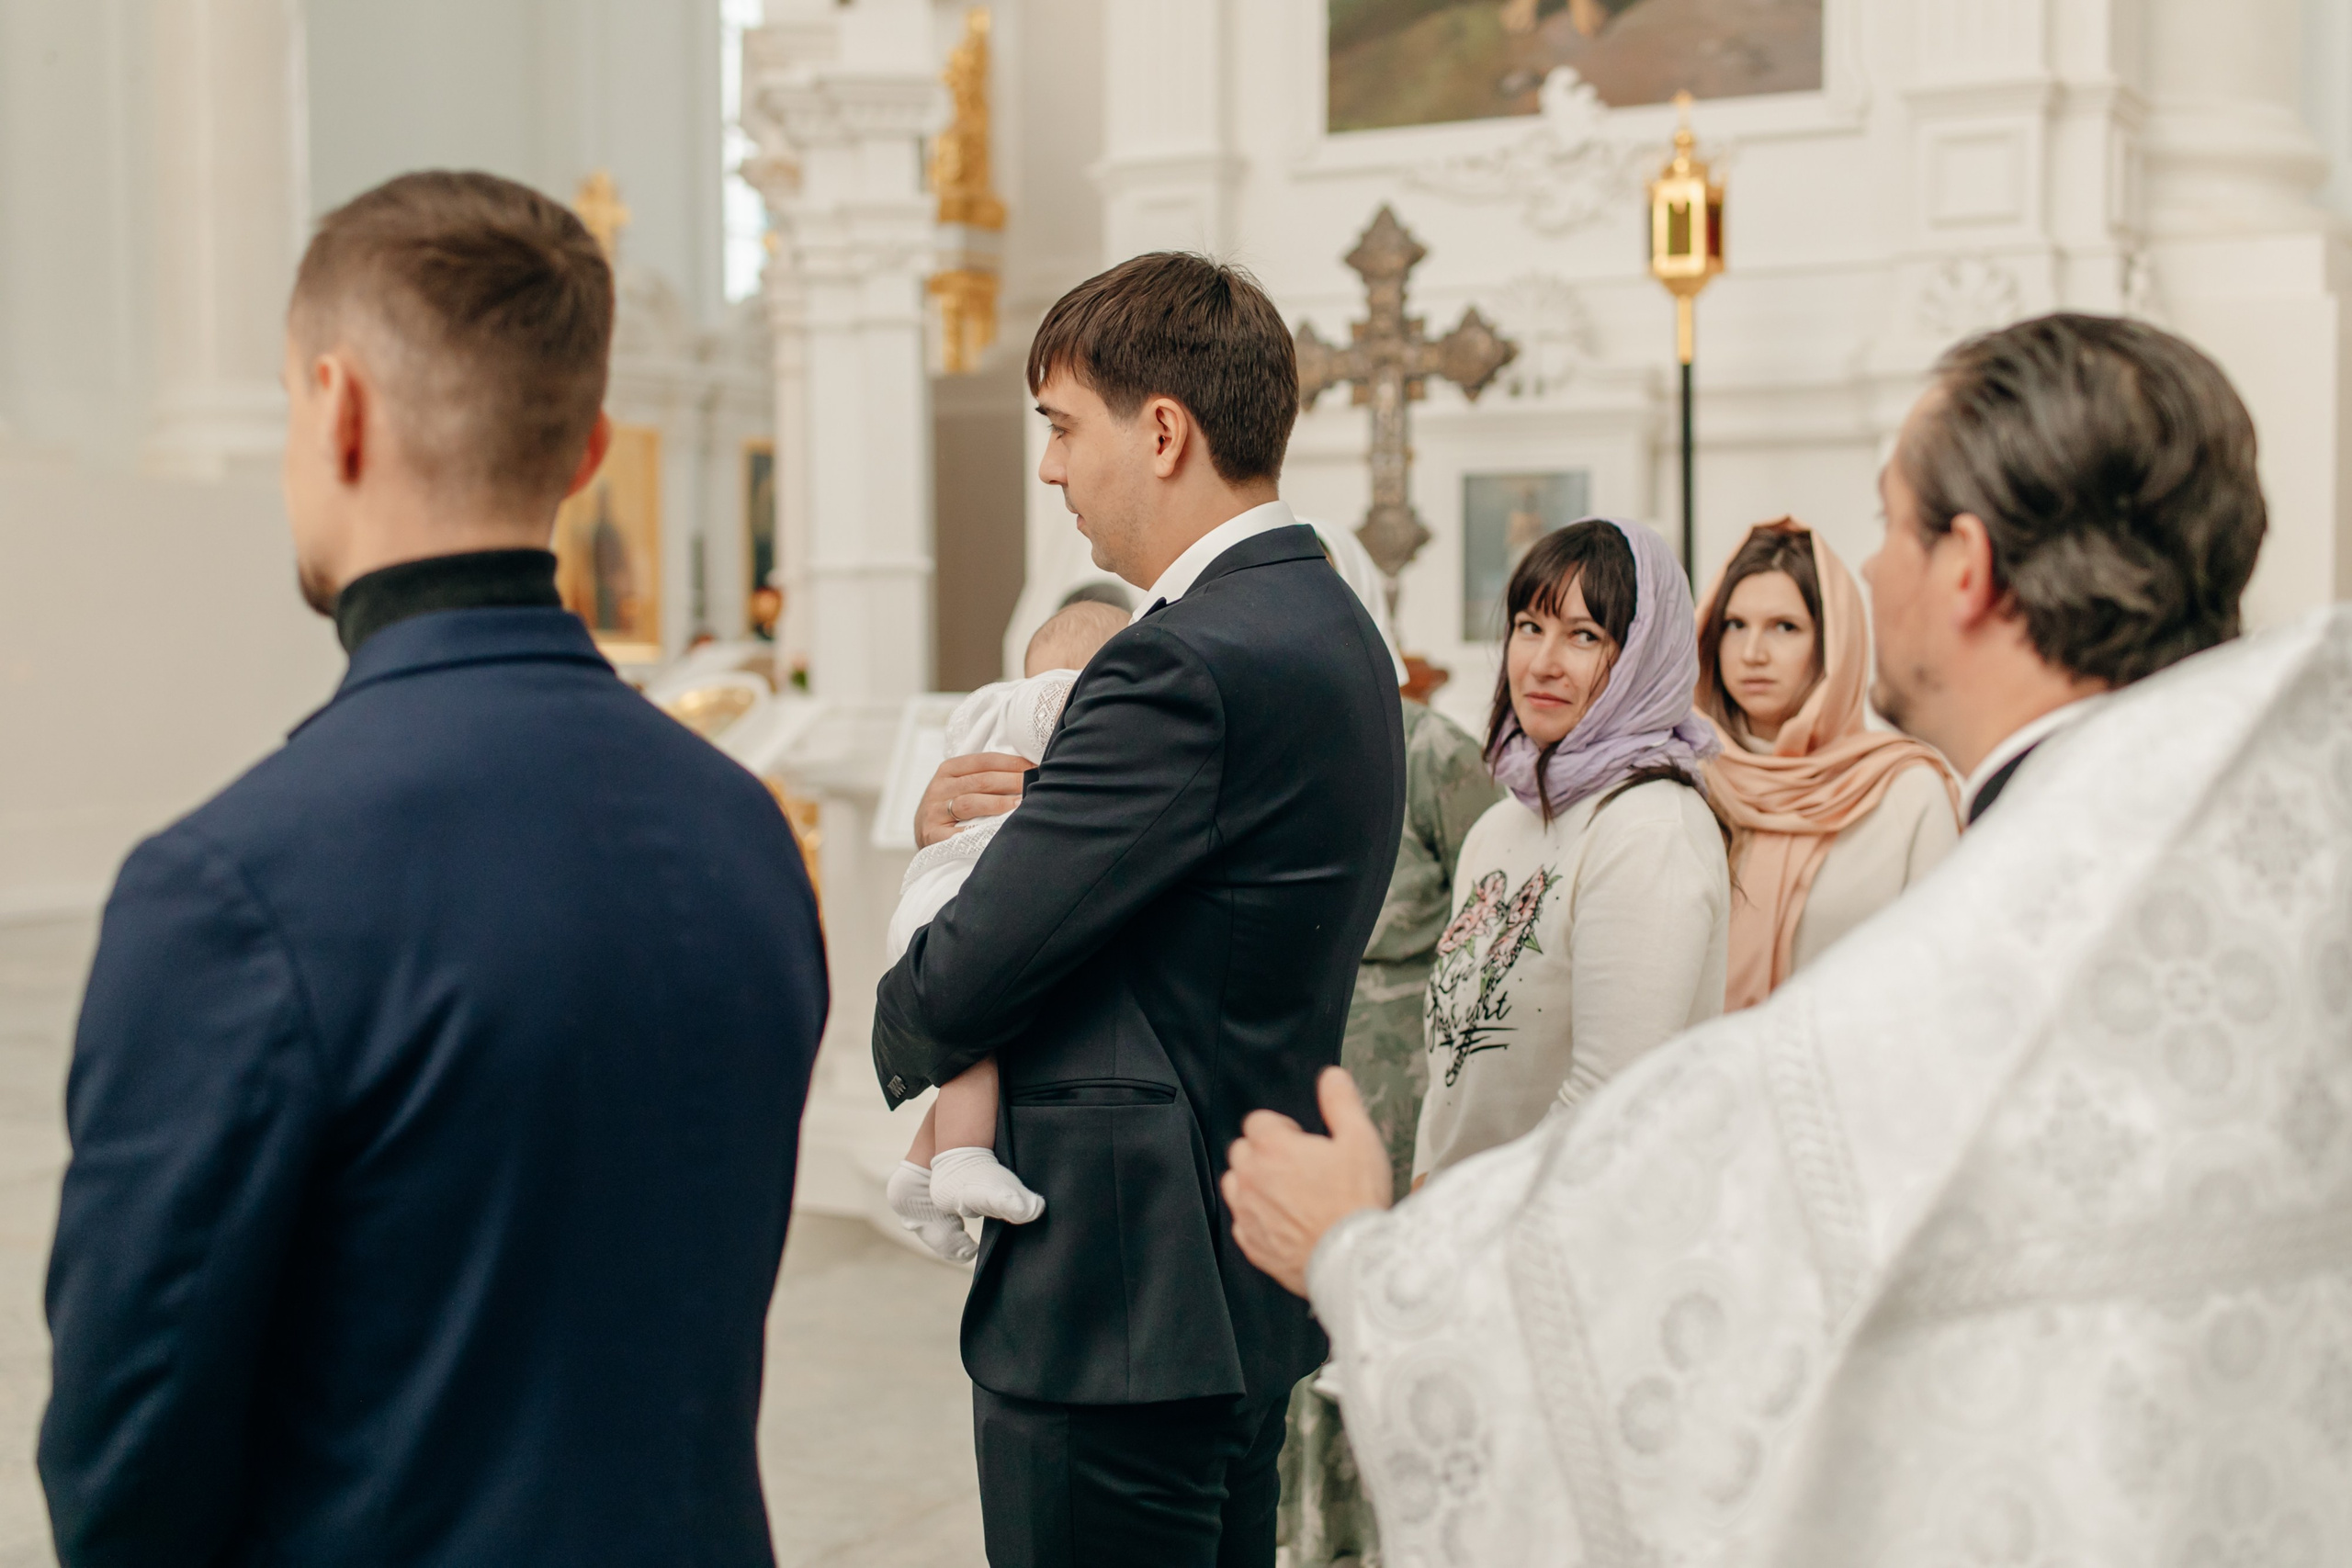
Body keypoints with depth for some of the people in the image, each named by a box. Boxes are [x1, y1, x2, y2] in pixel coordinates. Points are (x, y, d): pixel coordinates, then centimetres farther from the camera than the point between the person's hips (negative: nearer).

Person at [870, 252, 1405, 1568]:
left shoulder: (1188, 666, -22)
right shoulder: (1328, 626, 10)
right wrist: (1026, 814, -4)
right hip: (1243, 1295, 10)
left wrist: (906, 1042, 2)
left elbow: (959, 982, -21)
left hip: (1120, 1309, -10)